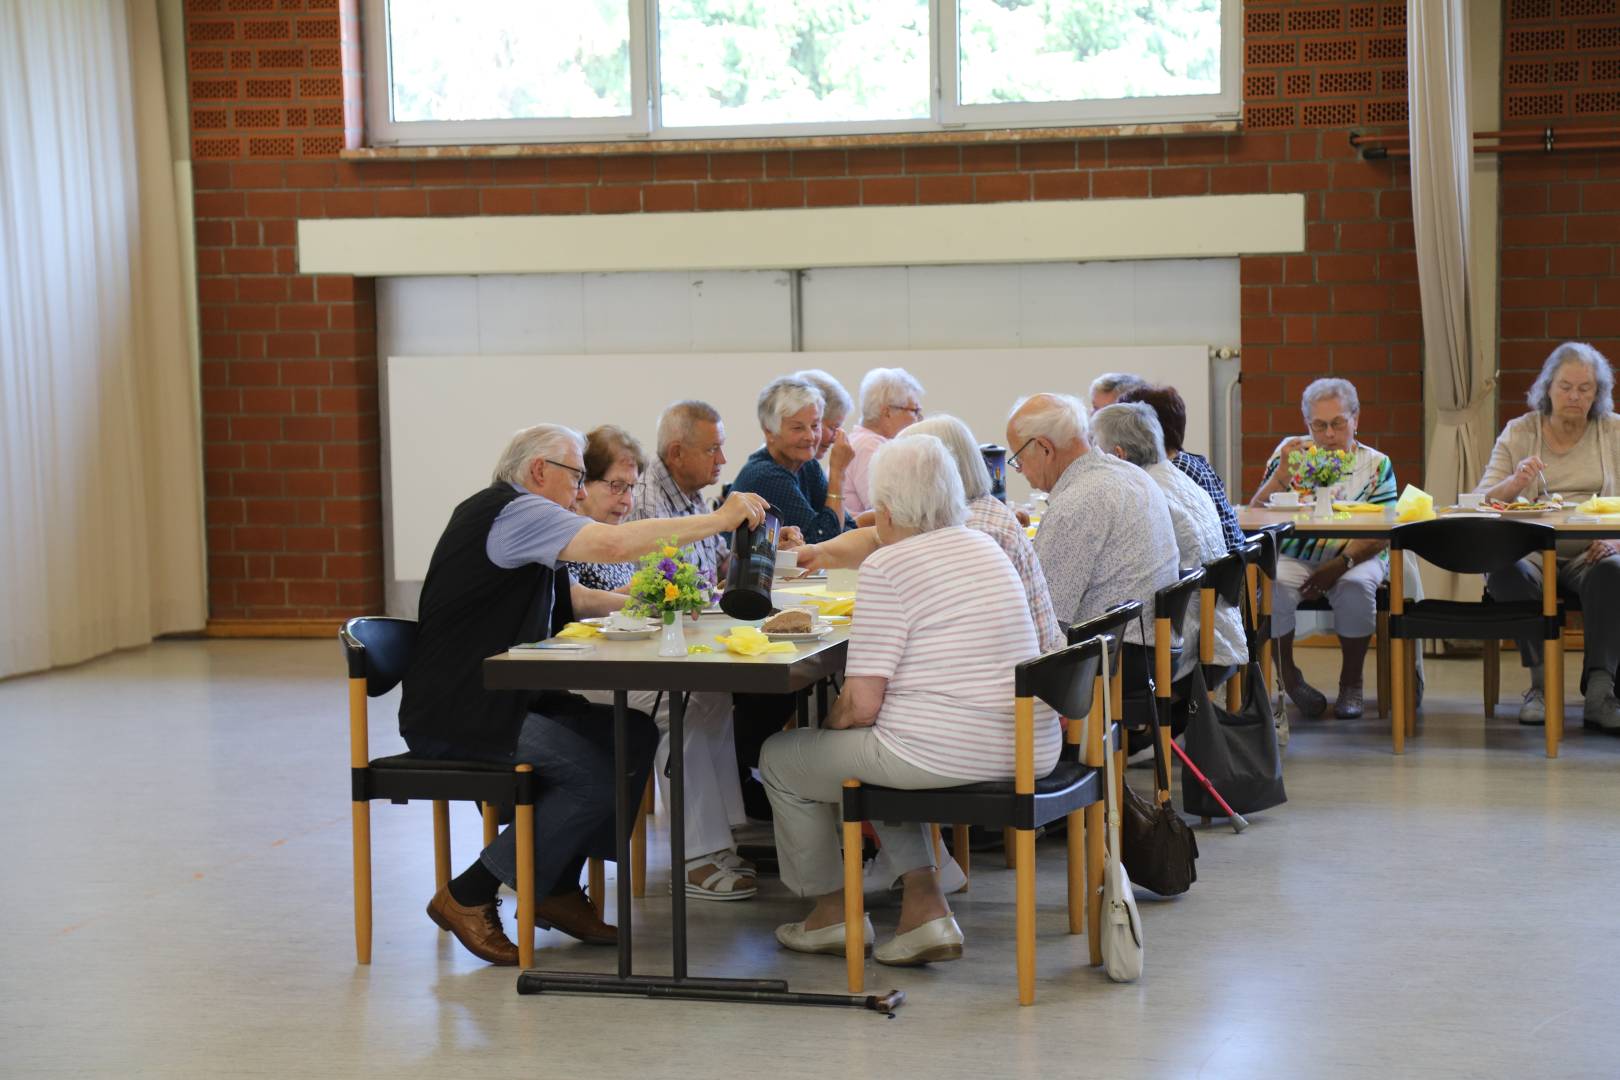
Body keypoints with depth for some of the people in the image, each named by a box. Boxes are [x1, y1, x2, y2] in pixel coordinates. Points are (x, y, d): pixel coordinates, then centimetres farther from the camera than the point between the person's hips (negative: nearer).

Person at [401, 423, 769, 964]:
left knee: (635, 736, 2)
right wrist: (720, 520, -19)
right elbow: (614, 544, -26)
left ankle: (558, 888, 6)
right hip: (458, 715, -11)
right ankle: (468, 897, -11)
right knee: (598, 776, -22)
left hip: (499, 700, 11)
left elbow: (566, 599, 29)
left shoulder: (514, 515, 19)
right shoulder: (512, 511, -14)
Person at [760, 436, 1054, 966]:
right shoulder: (985, 547, 13)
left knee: (780, 757, 14)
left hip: (945, 756, -8)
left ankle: (832, 907, 30)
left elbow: (862, 705, -15)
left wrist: (828, 723, 9)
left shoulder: (886, 566, -11)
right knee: (877, 752, 34)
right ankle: (924, 901, 19)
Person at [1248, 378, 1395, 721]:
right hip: (1292, 559, 1)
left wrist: (1341, 563, -22)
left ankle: (1351, 682, -10)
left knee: (1356, 587, -34)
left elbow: (1379, 535, -4)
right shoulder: (1290, 452, 7)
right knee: (1271, 586, -32)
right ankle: (1288, 677, -7)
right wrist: (1283, 470, -15)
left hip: (1353, 560, -1)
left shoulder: (1376, 465, 4)